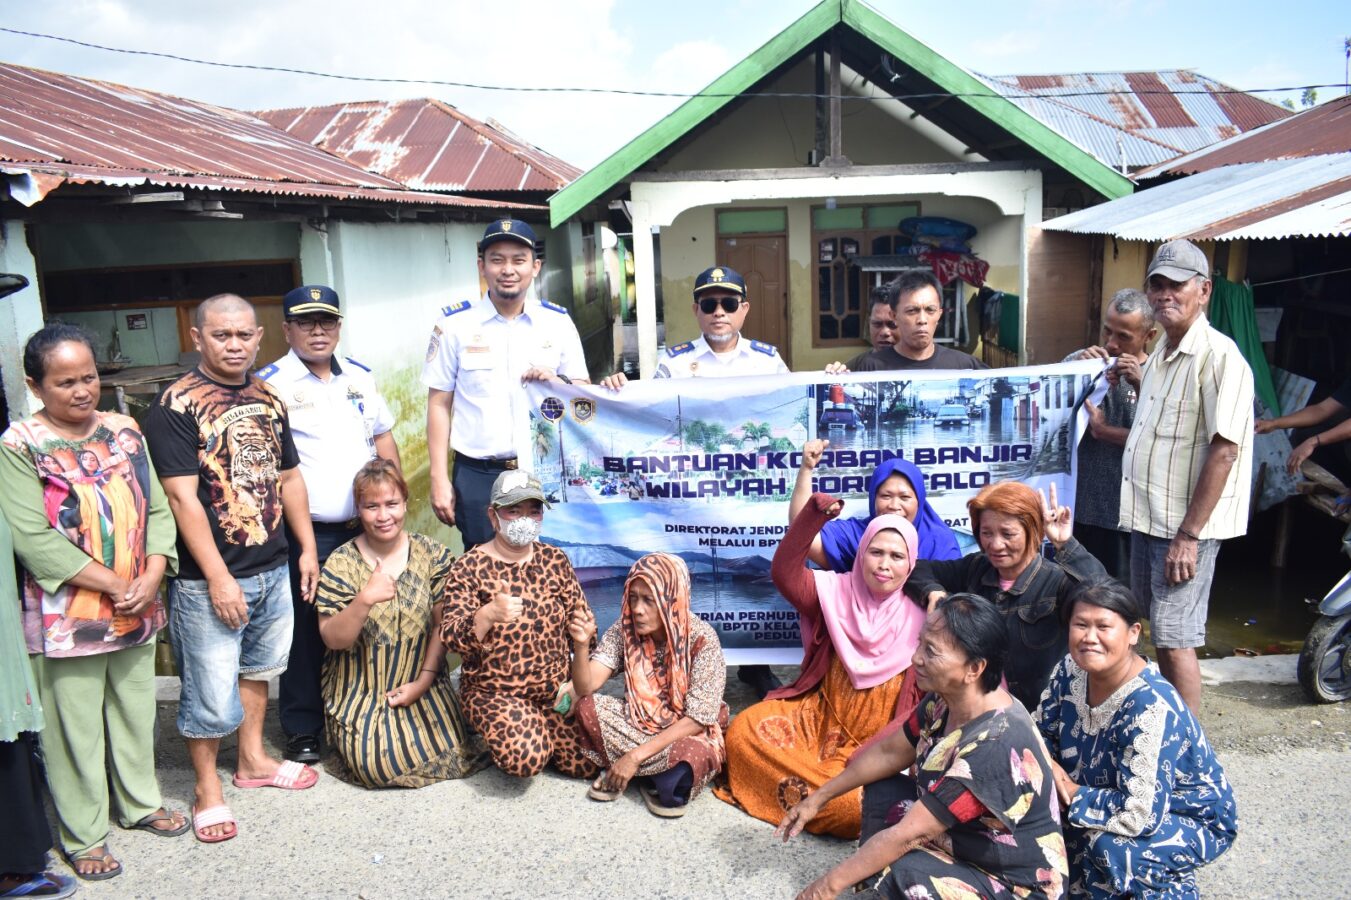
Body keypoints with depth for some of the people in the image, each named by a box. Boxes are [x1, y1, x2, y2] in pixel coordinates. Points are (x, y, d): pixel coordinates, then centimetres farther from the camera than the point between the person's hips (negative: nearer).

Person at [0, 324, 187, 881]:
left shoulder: (123, 430, 3)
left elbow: (157, 509, 3)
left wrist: (152, 575, -11)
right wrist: (113, 584, -18)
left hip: (136, 610, 4)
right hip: (66, 618, -4)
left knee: (136, 711, 19)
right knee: (76, 727, 9)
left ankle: (139, 802, 39)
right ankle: (84, 835, 28)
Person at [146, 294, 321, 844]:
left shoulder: (268, 399, 8)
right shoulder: (176, 405, -13)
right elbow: (183, 497, -17)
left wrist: (308, 548, 11)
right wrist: (218, 577, -18)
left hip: (273, 570, 7)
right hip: (208, 578, -6)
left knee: (257, 668, 21)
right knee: (211, 690, 3)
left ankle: (253, 759, 39)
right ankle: (207, 787, 24)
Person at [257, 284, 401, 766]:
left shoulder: (360, 377, 12)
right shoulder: (270, 383, -5)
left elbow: (384, 440, 18)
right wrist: (292, 529, -14)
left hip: (364, 528, 5)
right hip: (305, 532, -5)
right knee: (306, 631, 3)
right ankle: (302, 729, 18)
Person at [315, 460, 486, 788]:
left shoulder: (432, 555, -1)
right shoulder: (341, 563, -6)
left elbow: (442, 625, 0)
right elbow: (333, 640, -11)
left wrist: (424, 680, -9)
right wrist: (365, 600, -28)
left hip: (421, 684, 2)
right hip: (361, 690, -2)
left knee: (451, 749, -15)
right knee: (377, 764, -22)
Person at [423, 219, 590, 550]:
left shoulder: (558, 322, 4)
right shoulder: (454, 323, 0)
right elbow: (439, 404, 1)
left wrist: (557, 383, -13)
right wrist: (439, 479, -3)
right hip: (478, 476, -1)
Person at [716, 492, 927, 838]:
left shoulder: (921, 614, -9)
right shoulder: (837, 591, -5)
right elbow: (784, 574, -21)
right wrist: (814, 515, -29)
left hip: (879, 743, -2)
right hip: (820, 717, 2)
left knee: (853, 807, -28)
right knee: (743, 730, -17)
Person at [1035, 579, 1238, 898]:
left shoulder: (1150, 708, -32)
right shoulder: (1071, 671, -11)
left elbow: (1140, 815, -34)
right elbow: (1041, 733, 0)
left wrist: (1071, 795, -23)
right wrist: (1047, 770, -21)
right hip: (1117, 796, 7)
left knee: (1107, 844, -32)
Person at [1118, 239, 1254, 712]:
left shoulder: (1219, 355, -16)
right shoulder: (1162, 352, 12)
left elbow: (1223, 449, -20)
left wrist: (1189, 534, -22)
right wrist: (1138, 382, 12)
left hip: (1186, 524, -9)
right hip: (1148, 516, 9)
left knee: (1175, 640, -4)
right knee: (1159, 634, 18)